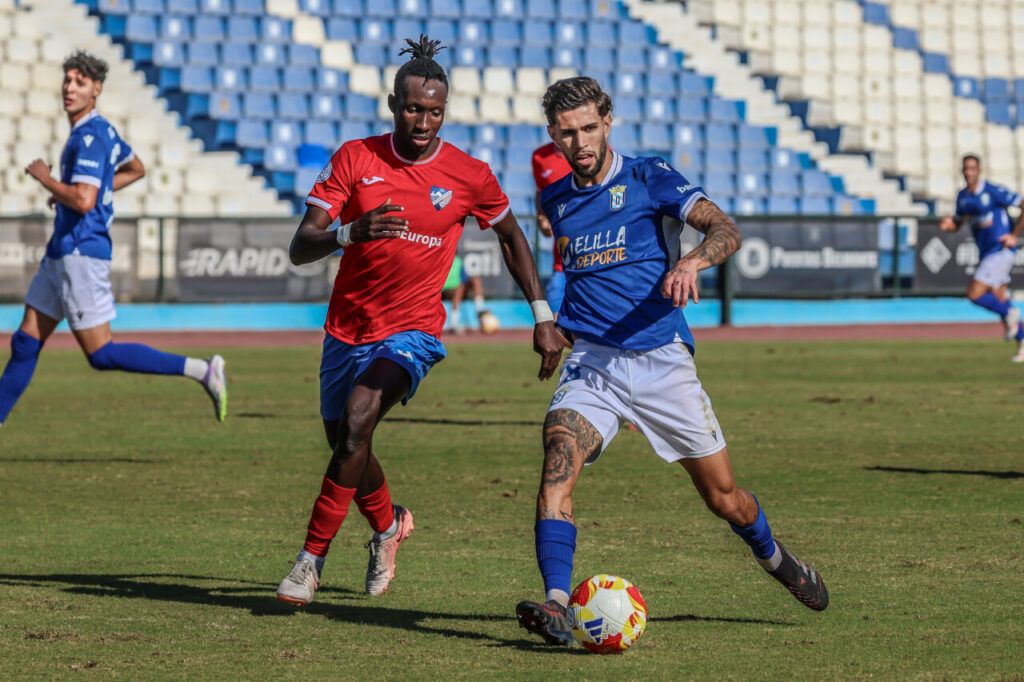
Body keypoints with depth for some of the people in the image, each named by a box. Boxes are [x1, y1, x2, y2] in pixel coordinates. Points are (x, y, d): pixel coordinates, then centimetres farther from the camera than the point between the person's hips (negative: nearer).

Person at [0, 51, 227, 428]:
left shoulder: (90, 137, -17)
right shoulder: (101, 129, 12)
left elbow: (83, 201, -27)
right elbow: (135, 169, 29)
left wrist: (45, 177, -12)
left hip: (80, 252, -10)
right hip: (62, 252, 10)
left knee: (101, 354, -7)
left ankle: (201, 370, -8)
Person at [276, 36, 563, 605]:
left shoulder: (469, 176, -7)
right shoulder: (355, 159, -8)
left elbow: (512, 237, 12)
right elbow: (300, 248, -13)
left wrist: (543, 317, 8)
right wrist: (350, 233, -34)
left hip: (412, 333, -3)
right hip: (347, 329, 3)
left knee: (357, 423, -27)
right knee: (345, 446, 15)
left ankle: (312, 560, -19)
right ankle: (388, 526, 49)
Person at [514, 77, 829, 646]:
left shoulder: (648, 178, -2)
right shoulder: (556, 200, 13)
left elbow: (724, 230, -16)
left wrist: (692, 261, -36)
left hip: (662, 359, -2)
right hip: (591, 362, 2)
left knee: (724, 499, 6)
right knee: (558, 461, -27)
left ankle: (774, 558, 39)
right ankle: (556, 606, -35)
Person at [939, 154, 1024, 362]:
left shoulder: (994, 191, -15)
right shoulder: (962, 196, 9)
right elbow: (957, 223, 22)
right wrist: (948, 224, -3)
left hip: (1001, 250, -8)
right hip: (985, 252, 8)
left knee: (974, 294, -17)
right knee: (998, 300, 11)